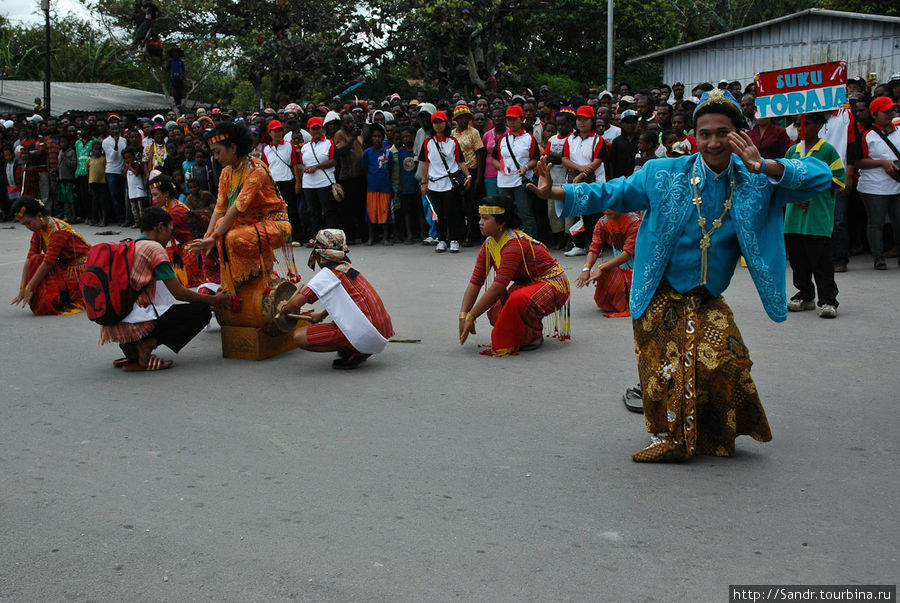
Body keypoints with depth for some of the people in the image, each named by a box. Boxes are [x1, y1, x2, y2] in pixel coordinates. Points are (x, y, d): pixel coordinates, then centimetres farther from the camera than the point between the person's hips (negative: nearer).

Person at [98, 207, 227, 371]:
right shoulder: (154, 248, -5)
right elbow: (179, 293, -5)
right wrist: (214, 300, 8)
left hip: (112, 323, 9)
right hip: (135, 320, -9)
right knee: (202, 311, -3)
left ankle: (131, 346, 10)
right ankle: (147, 344, -13)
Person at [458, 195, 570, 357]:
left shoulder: (514, 244, -29)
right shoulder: (489, 245, -1)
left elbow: (498, 287, -32)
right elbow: (475, 283, -4)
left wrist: (471, 317, -27)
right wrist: (463, 316, -16)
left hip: (552, 284, -9)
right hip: (527, 284, 9)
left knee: (518, 300, -37)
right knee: (495, 313, -10)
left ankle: (534, 337, -10)